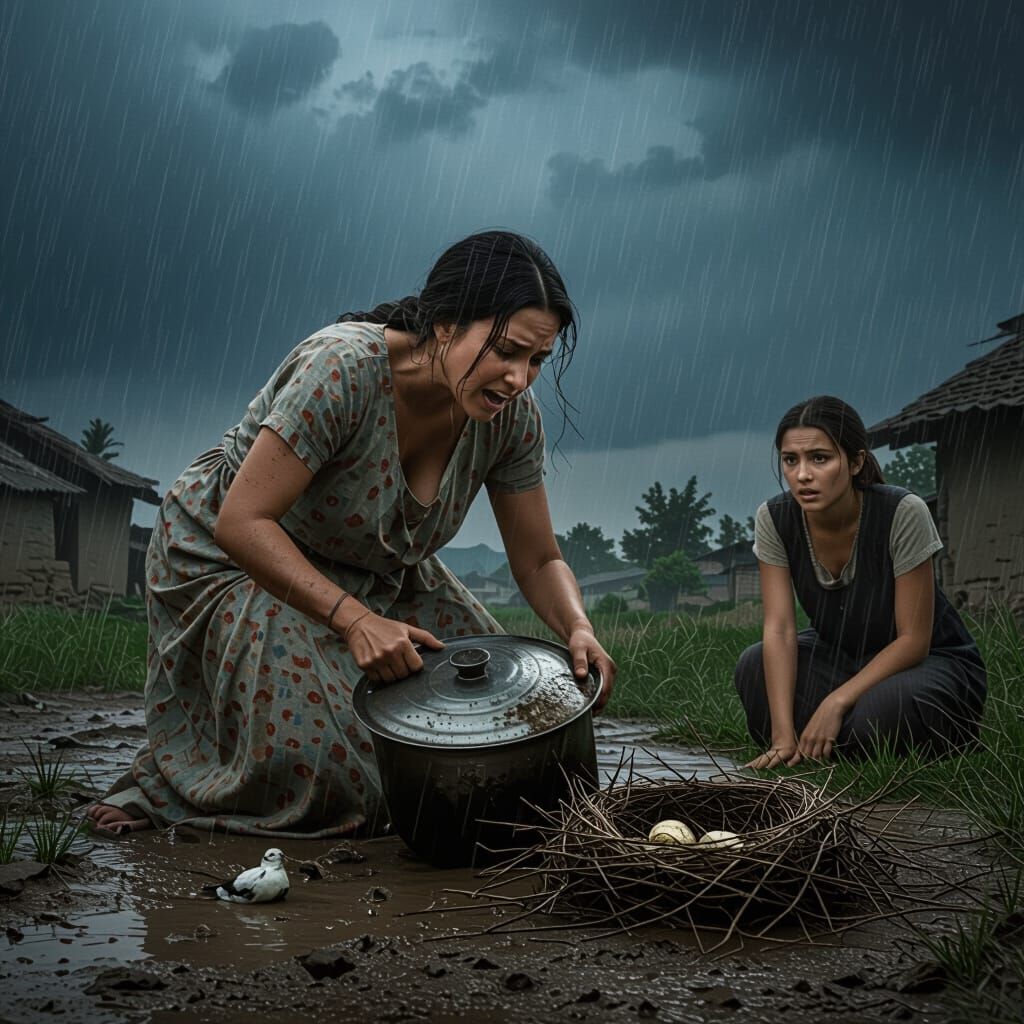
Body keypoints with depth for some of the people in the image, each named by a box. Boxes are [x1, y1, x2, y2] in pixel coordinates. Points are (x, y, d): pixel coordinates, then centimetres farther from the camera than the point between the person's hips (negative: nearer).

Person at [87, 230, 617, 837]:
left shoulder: (511, 416, -16)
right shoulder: (345, 368, -35)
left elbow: (539, 562, -7)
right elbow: (242, 522, -34)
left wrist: (579, 629, -29)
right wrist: (354, 619, -44)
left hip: (377, 576, 6)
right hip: (239, 561, -6)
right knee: (323, 775, -20)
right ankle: (176, 774, 9)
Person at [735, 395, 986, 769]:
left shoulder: (903, 514, -28)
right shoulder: (774, 518, -16)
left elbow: (913, 640, -23)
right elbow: (779, 629, -21)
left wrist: (837, 702, -31)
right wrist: (783, 735, -31)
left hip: (931, 663, -3)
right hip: (843, 656, 4)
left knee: (878, 712, -36)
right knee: (755, 666, -25)